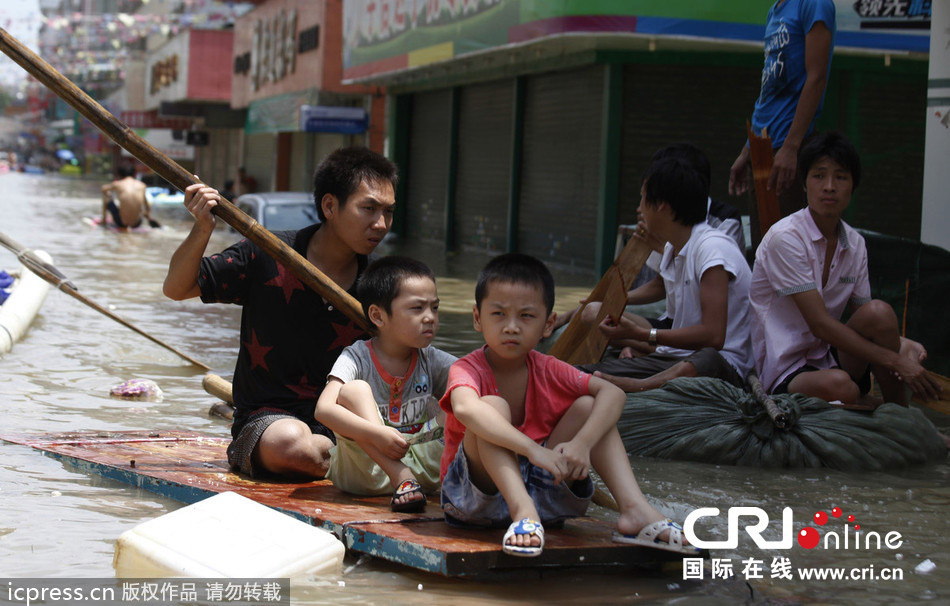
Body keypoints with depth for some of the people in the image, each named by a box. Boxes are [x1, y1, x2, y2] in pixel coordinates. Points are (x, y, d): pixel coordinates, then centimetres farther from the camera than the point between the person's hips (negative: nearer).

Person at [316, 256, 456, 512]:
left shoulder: (431, 361, 6)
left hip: (420, 462, 3)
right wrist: (376, 433, -36)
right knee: (354, 390, -25)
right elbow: (324, 409, -22)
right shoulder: (357, 358, -7)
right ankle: (402, 480, -33)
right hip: (364, 469, -3)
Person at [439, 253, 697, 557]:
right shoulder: (467, 370, -14)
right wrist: (533, 449, -48)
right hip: (476, 495, -5)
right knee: (493, 406, -27)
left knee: (588, 405, -7)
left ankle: (635, 510, -21)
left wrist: (582, 443, -31)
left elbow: (612, 393, -12)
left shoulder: (547, 371, 1)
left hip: (539, 489, 5)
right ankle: (523, 513, -43)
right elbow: (466, 409, -39)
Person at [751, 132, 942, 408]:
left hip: (832, 356, 6)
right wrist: (895, 360, -22)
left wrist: (901, 344, -12)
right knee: (837, 385, -39)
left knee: (879, 311, -23)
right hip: (786, 371, -6)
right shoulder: (785, 238, -15)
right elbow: (819, 324, -20)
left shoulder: (855, 244, 7)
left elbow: (868, 320, 12)